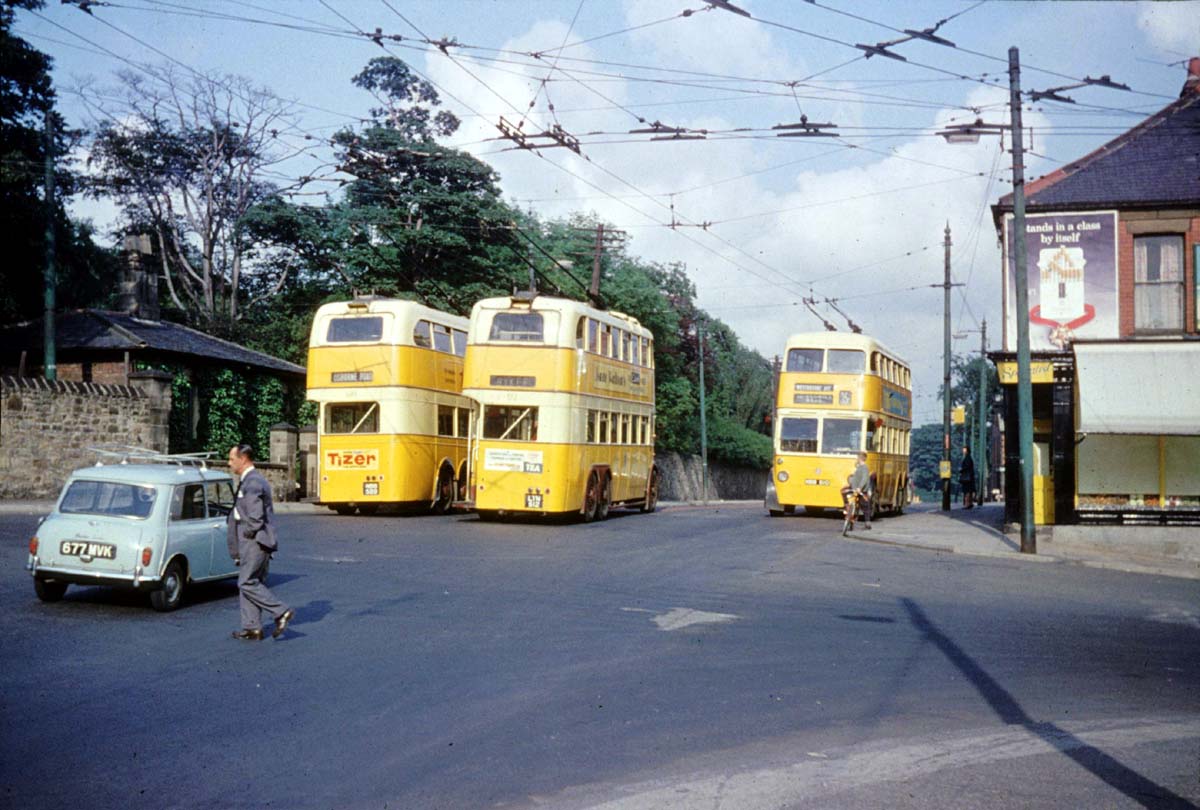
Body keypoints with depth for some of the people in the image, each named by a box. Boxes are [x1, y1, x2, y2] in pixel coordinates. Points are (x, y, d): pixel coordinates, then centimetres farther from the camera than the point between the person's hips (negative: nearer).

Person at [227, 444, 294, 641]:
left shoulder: (252, 483, -17)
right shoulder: (253, 480, 17)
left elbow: (256, 517, -22)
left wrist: (248, 533, -7)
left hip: (255, 542, -10)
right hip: (251, 543, 10)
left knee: (247, 583, -9)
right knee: (248, 583, 11)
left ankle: (281, 612, -7)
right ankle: (252, 628, 13)